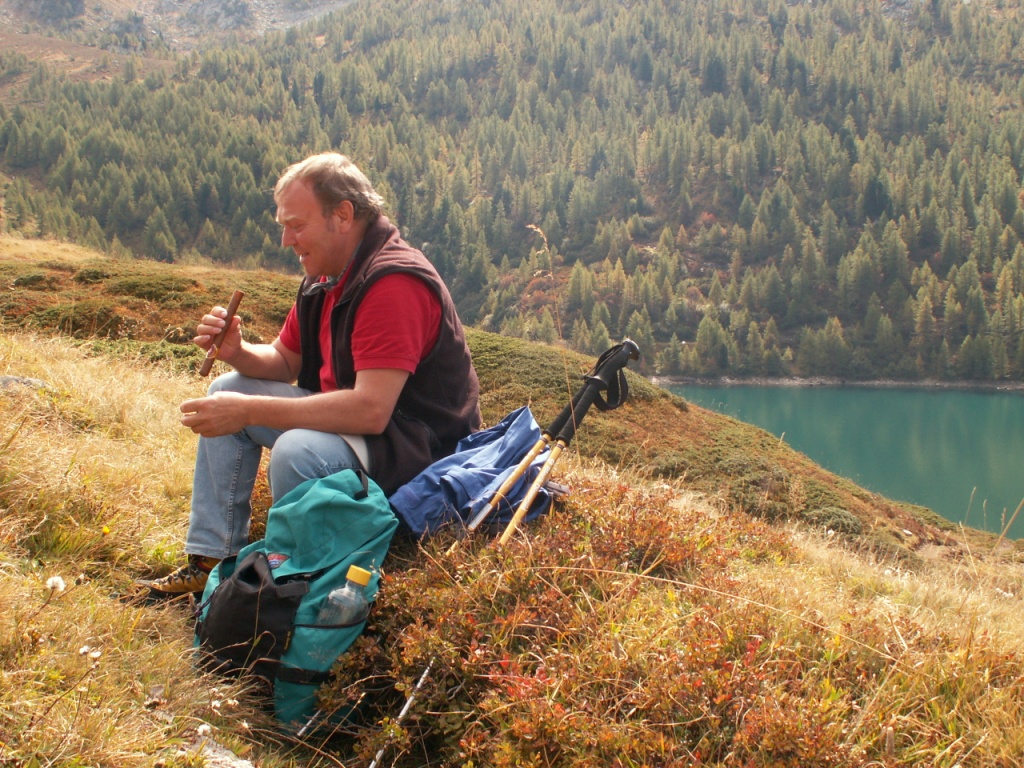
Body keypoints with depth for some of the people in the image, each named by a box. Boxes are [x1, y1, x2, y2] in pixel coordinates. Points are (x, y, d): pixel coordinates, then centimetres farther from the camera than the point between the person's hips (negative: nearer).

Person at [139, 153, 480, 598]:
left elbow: (370, 410, -33)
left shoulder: (394, 282, -25)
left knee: (297, 452, -36)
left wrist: (250, 412, -29)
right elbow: (284, 361, 17)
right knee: (228, 391, 11)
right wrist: (238, 352, -8)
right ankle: (211, 560, 8)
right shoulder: (326, 278, 6)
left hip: (417, 446, -10)